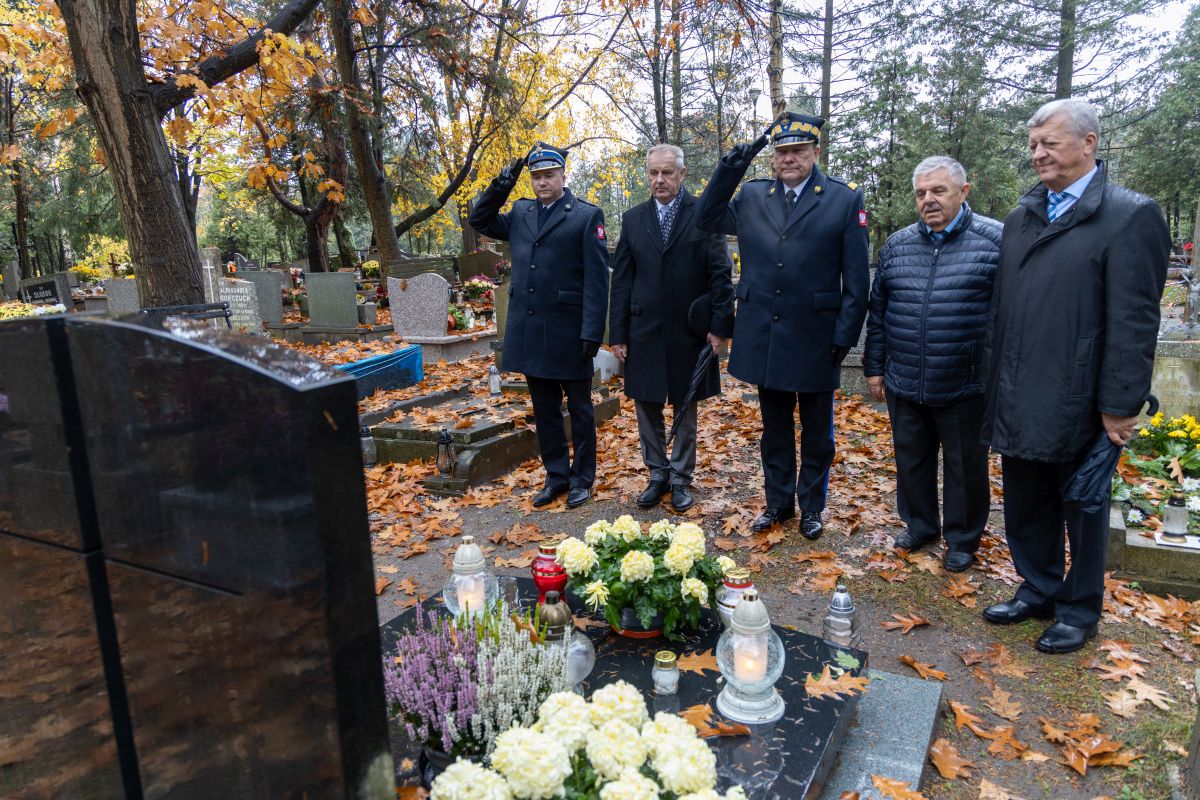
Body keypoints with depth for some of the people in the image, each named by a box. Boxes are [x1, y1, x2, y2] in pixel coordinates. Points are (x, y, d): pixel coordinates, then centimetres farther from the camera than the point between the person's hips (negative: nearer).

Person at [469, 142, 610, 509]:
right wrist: (499, 188, 6)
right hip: (529, 331, 6)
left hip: (569, 332, -5)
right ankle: (556, 476, 27)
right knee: (544, 410, 14)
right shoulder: (520, 212, 11)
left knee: (579, 409, 8)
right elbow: (479, 220, 23)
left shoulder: (587, 216, -5)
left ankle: (582, 479, 21)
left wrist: (592, 331, -16)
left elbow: (596, 278, -10)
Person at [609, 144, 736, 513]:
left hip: (689, 330, -3)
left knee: (685, 409, 9)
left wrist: (720, 325, -10)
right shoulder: (633, 219, 6)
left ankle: (680, 478, 23)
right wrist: (618, 333, 1)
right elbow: (622, 279, 5)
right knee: (647, 407, 9)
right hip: (644, 331, 3)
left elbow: (720, 273, -5)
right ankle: (657, 475, 25)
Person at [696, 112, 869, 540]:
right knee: (774, 429, 16)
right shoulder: (751, 196, 6)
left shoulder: (845, 199, -4)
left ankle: (811, 506, 28)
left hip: (815, 342, -3)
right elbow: (706, 220, 4)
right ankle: (778, 503, 31)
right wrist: (729, 168, -5)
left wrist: (845, 335, -10)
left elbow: (856, 278, -5)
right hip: (764, 339, 3)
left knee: (816, 433, 12)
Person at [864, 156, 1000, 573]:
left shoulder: (996, 241, -7)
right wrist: (874, 367, 9)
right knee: (911, 461, 16)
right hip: (903, 385, 4)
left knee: (965, 468, 10)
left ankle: (962, 539, 29)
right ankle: (920, 526, 36)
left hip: (965, 387, -3)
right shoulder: (897, 245, 6)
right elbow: (878, 312, 10)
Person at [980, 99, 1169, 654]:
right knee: (1025, 506, 17)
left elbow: (1134, 320, -13)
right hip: (1017, 400, 6)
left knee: (1082, 509, 12)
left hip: (1078, 403, -5)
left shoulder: (1130, 216, -8)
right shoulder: (1021, 217, 11)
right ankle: (1038, 590, 36)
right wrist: (993, 382, 10)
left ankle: (1079, 610, 30)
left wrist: (1120, 406, -15)